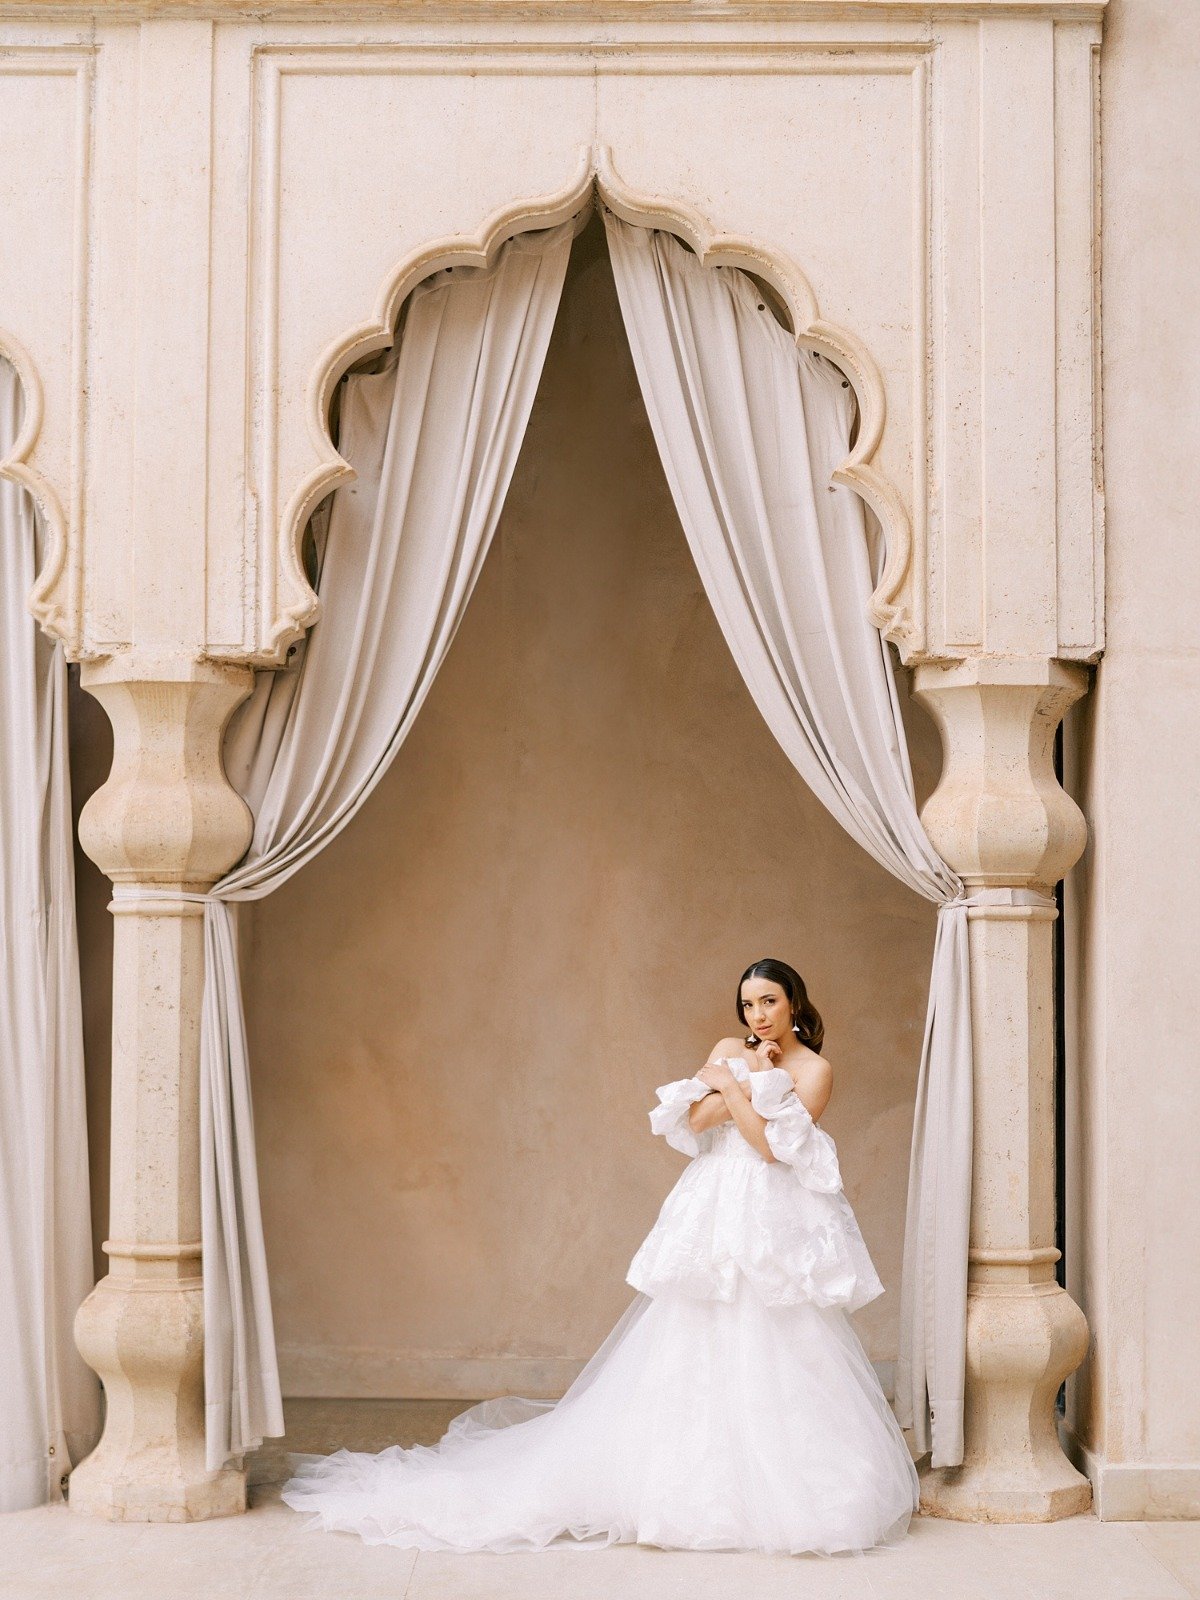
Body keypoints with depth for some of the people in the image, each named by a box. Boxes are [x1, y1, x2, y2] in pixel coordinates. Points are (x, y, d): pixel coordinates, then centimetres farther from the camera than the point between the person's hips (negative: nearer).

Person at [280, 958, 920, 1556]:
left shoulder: (814, 1068, 0)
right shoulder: (731, 1049, 13)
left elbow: (772, 1143, -11)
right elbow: (696, 1120, -1)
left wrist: (731, 1085, -6)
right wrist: (749, 1079, -6)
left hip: (776, 1226, -3)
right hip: (713, 1214, 3)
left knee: (773, 1358, -4)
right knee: (694, 1353, 0)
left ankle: (784, 1491, 6)